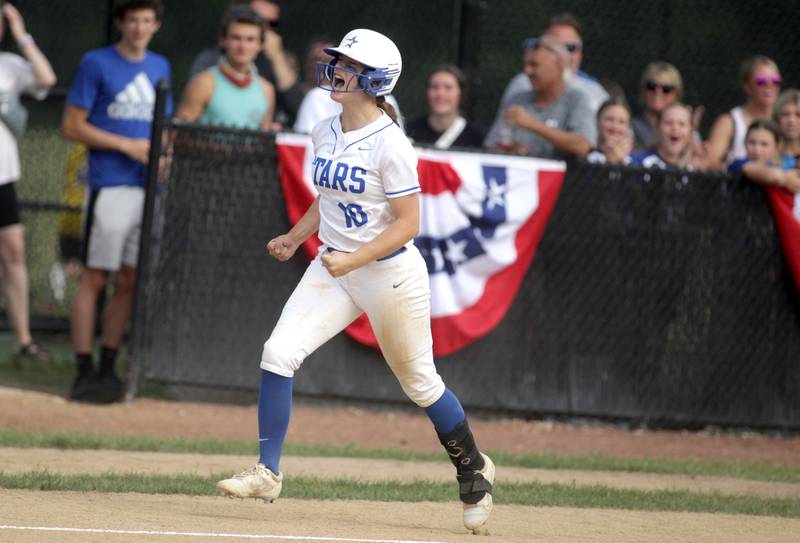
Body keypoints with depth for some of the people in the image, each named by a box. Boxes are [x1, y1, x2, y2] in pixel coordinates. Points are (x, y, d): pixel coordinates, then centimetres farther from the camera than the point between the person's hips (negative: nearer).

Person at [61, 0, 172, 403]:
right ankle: (84, 372, -4)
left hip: (149, 187, 6)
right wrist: (128, 146, -11)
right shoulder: (96, 64, -1)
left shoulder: (160, 67, 16)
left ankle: (108, 367, 13)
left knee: (130, 282, 6)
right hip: (109, 186, -6)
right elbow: (72, 127, -4)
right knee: (94, 279, -5)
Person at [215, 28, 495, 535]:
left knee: (420, 381, 7)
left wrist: (354, 260, -26)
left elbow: (408, 223, -18)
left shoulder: (390, 145, -19)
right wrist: (294, 238, 7)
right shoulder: (325, 133, 4)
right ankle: (267, 473, -7)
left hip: (391, 272, -6)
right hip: (333, 270, 6)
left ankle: (475, 470, 30)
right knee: (279, 351, -12)